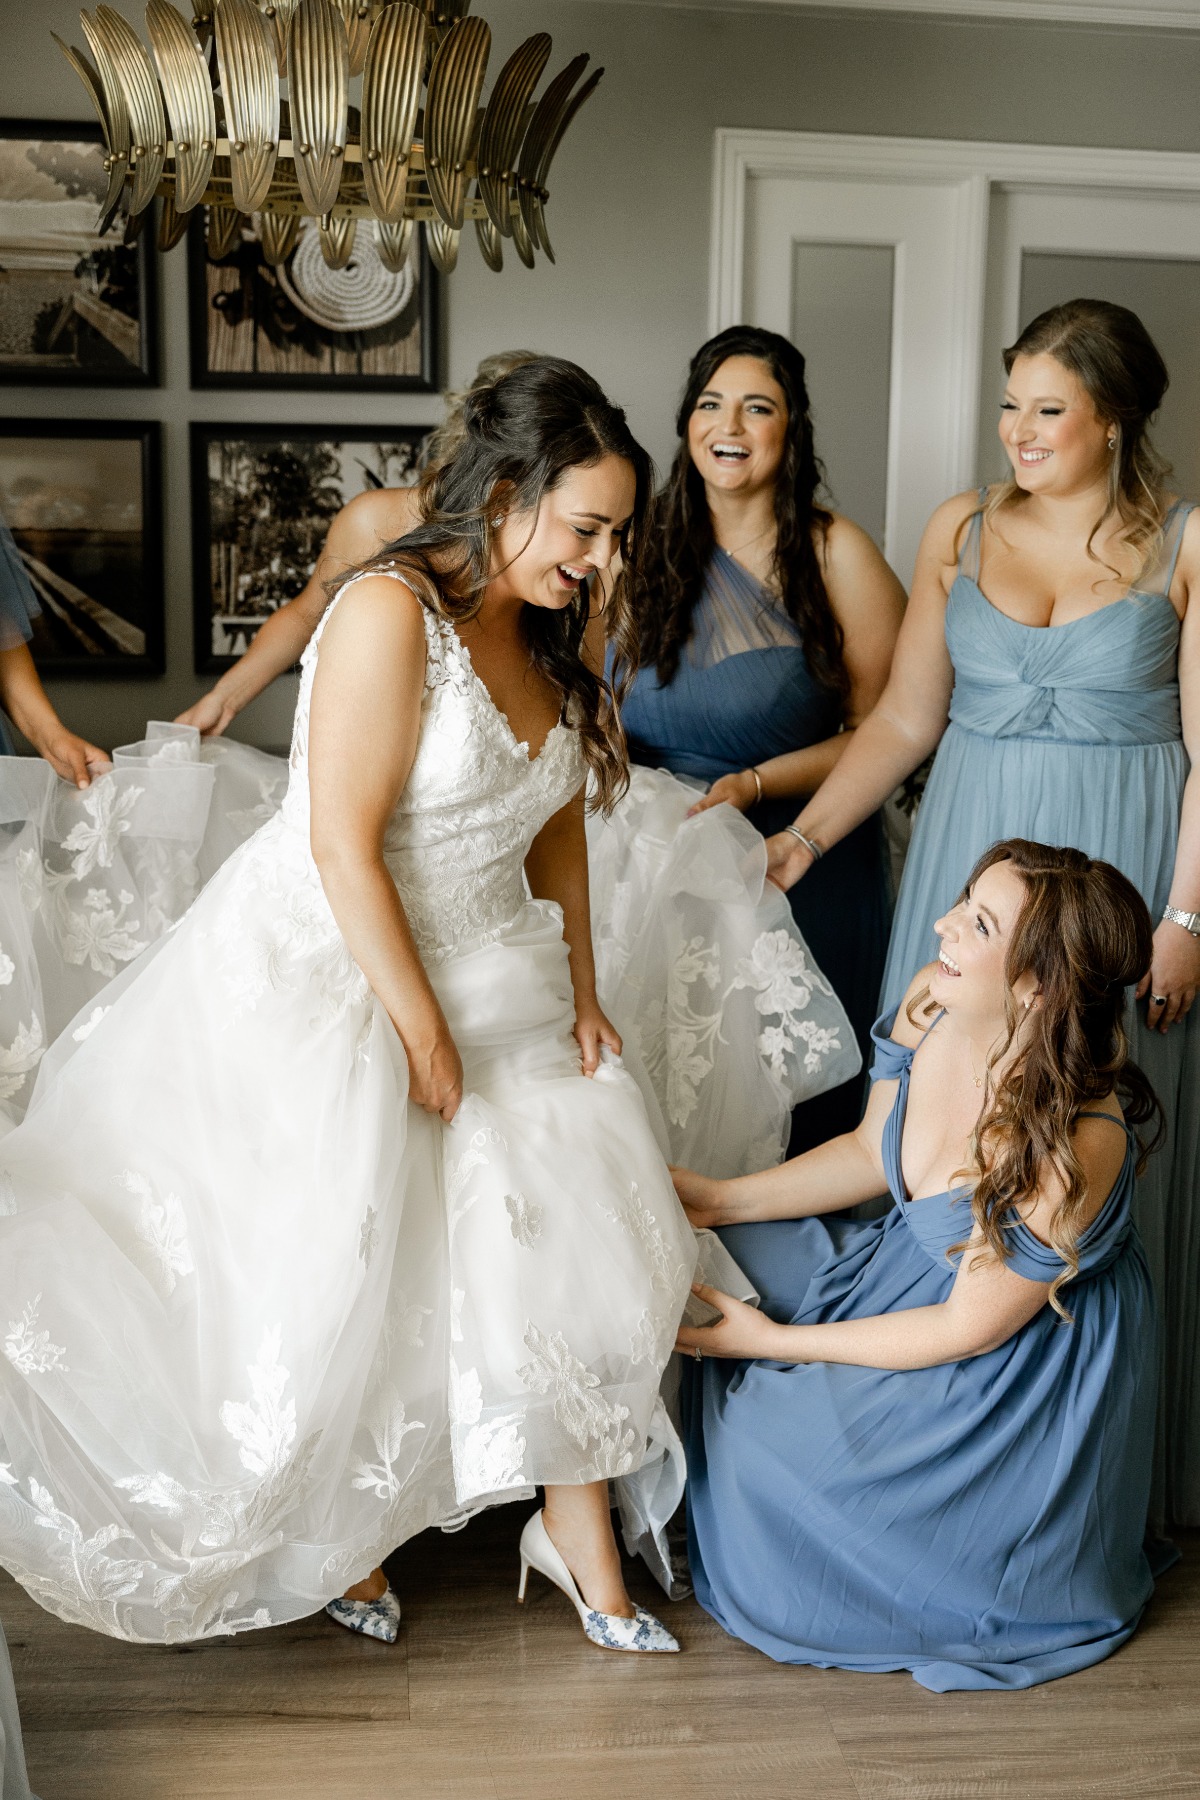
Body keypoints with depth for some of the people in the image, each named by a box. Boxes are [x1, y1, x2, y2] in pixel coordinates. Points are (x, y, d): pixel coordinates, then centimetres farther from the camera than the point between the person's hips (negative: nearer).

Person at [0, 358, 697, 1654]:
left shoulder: (544, 640, 6)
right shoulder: (391, 612, -21)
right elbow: (345, 844, -23)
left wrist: (579, 995, 6)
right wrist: (424, 1031, -19)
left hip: (487, 977, 8)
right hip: (324, 971, -8)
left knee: (564, 1236, 4)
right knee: (326, 1274, 2)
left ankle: (577, 1533, 20)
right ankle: (322, 1535, 28)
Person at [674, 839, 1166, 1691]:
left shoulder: (1074, 1145, -36)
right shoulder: (931, 1003, -16)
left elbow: (970, 1330, -23)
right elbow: (871, 1152, 4)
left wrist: (776, 1344, -17)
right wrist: (721, 1200, -4)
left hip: (1026, 1376, -7)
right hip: (918, 1265, 7)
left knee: (768, 1426, -13)